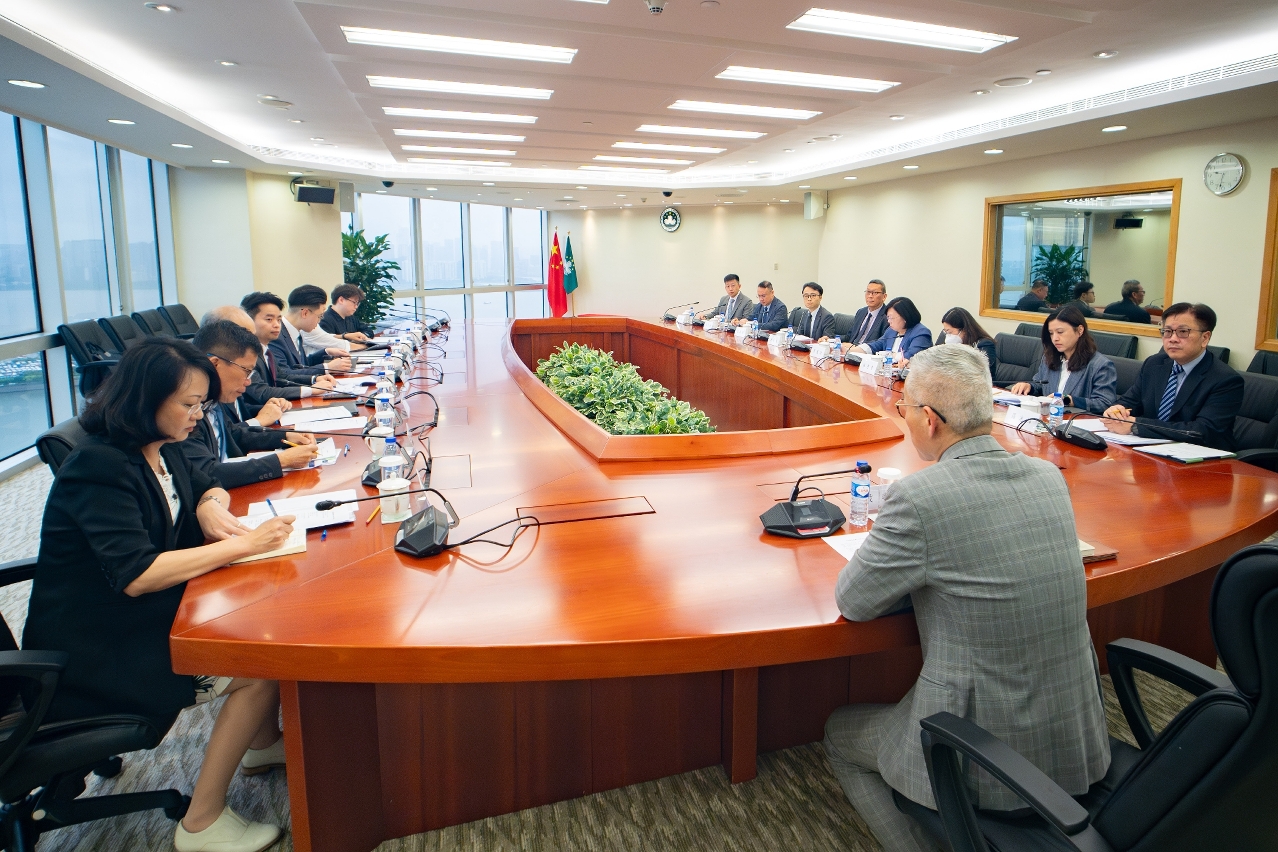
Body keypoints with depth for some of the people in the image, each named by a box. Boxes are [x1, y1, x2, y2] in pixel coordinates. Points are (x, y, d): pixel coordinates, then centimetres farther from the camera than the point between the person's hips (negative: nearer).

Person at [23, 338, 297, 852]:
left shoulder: (161, 449, 4)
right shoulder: (99, 467, -23)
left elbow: (209, 487, 21)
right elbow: (136, 575, -31)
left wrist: (210, 507, -4)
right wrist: (240, 545, -28)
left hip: (147, 615, 9)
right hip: (94, 649, -9)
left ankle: (262, 742, 17)